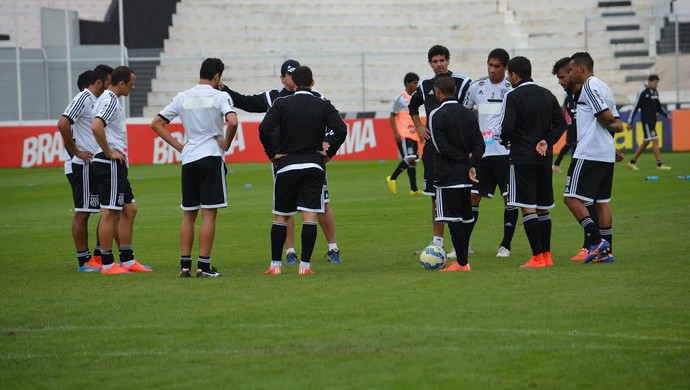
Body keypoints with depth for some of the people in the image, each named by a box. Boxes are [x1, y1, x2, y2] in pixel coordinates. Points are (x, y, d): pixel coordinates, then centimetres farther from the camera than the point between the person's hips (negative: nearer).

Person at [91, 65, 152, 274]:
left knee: (129, 210, 13)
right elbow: (96, 127, -29)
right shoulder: (109, 100, -14)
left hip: (116, 165, 11)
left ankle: (128, 260, 18)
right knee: (110, 213, -6)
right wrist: (109, 153, -20)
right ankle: (107, 264, -2)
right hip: (110, 164, -11)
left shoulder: (110, 99, 17)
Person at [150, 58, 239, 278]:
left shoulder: (183, 97, 9)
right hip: (212, 157, -5)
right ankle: (204, 265, -4)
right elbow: (232, 121, -22)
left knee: (188, 214, 10)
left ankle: (185, 264, 9)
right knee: (209, 214, -2)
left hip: (188, 160, 5)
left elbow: (156, 123, 10)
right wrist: (226, 144, -5)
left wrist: (179, 147, 9)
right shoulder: (219, 96, -5)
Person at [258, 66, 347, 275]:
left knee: (280, 217, 9)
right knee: (310, 216, 0)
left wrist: (272, 154, -4)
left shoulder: (282, 104, -2)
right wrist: (329, 152, -2)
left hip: (286, 165, 0)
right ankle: (305, 265, -5)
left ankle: (275, 264, 7)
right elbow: (341, 129, -13)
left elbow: (264, 129, -15)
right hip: (314, 166, 0)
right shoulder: (324, 106, 1)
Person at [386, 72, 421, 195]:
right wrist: (396, 133, -13)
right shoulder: (400, 98, -6)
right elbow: (392, 116, -6)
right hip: (403, 134, -7)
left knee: (413, 161, 7)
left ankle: (414, 189, 9)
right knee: (409, 159, -17)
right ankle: (392, 178, 0)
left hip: (413, 134, 7)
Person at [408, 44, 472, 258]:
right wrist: (419, 126, 15)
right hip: (433, 146, 5)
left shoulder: (462, 83, -5)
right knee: (436, 194, 8)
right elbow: (413, 105, 29)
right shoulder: (425, 85, 10)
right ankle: (437, 241, 15)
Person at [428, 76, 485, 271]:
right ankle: (463, 259, 16)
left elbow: (441, 146, -17)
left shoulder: (437, 115, -10)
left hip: (447, 174, -7)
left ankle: (462, 262, -9)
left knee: (453, 218, -6)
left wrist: (464, 158, -8)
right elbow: (479, 143, 4)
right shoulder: (468, 114, 10)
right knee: (466, 217, 12)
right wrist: (471, 164, -5)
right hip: (465, 175, 7)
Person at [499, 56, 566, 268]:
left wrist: (505, 141, 3)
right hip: (544, 158, 6)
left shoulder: (513, 97, -10)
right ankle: (546, 255, 16)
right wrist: (547, 141, 2)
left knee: (527, 207, -6)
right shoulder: (547, 95, 10)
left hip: (522, 157, -6)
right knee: (543, 207, 14)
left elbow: (507, 127, -17)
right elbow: (561, 123, 9)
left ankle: (537, 257, -11)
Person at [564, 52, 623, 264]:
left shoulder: (590, 86, -10)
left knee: (572, 198, -8)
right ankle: (606, 252, 9)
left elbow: (606, 116, -17)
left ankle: (597, 241, -15)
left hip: (589, 153, -10)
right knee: (602, 201, 11)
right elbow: (617, 124, 20)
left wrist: (607, 124, 3)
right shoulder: (605, 87, 20)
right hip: (607, 154, 10)